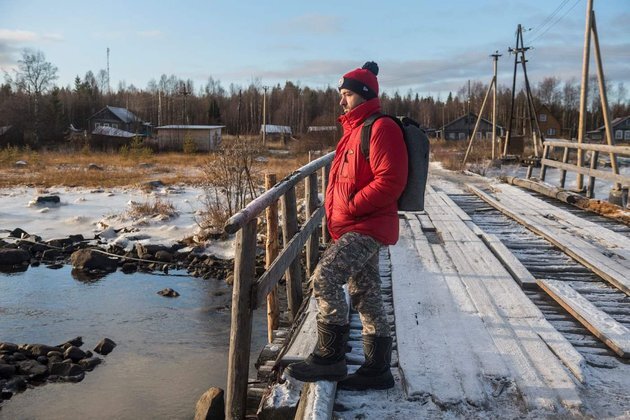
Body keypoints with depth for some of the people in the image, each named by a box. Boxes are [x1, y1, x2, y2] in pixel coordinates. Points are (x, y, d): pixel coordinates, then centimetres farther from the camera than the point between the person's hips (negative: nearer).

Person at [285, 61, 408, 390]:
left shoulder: (380, 128, -11)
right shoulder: (354, 129, 19)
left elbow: (390, 181, -21)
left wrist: (351, 207, -19)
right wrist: (334, 210, 12)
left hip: (367, 227, -10)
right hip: (353, 226, 10)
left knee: (324, 276, -21)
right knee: (366, 296, 12)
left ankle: (329, 357, -8)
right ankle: (377, 369, 21)